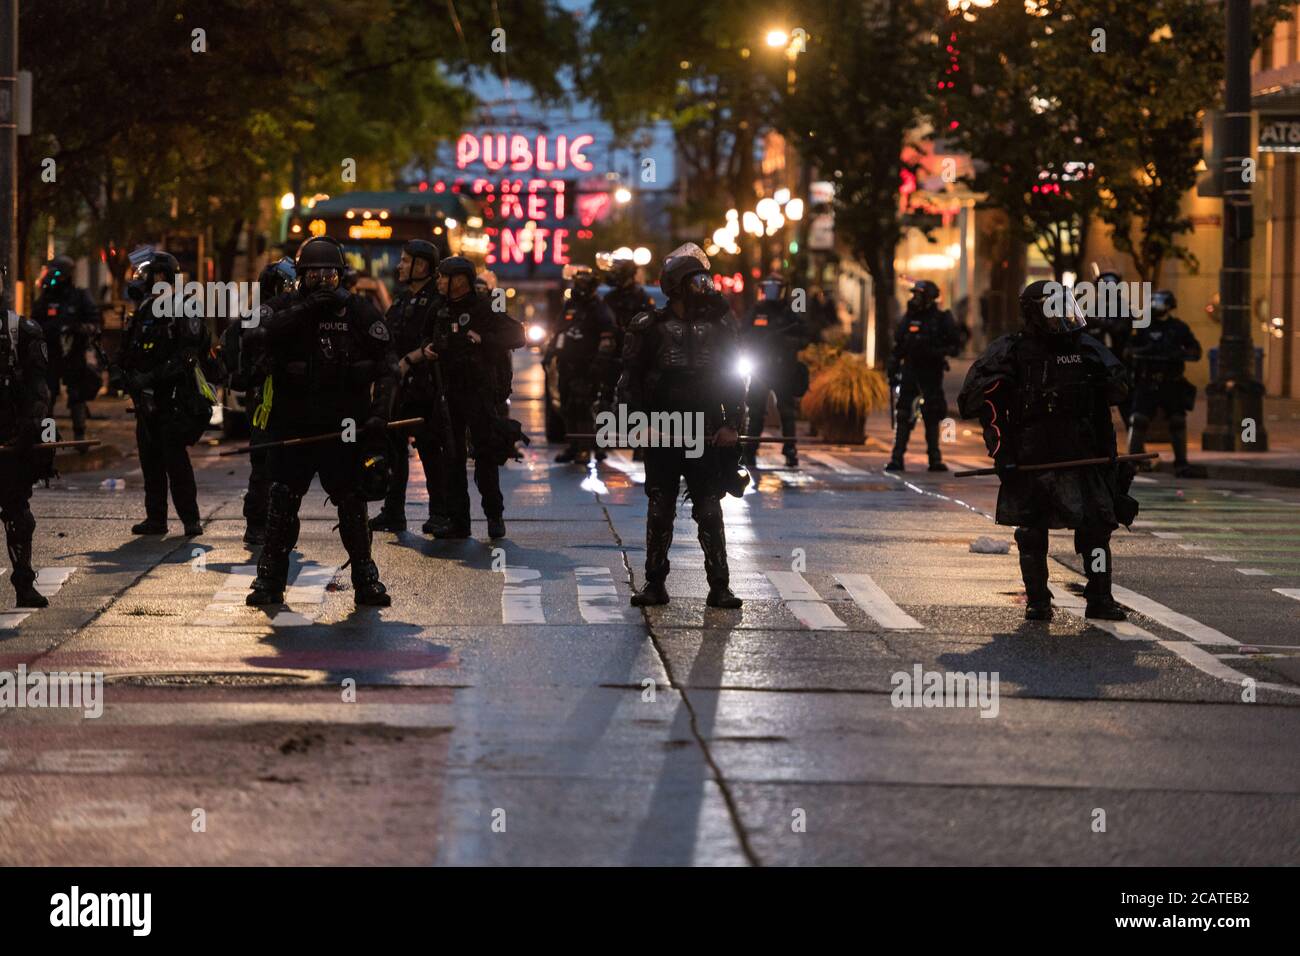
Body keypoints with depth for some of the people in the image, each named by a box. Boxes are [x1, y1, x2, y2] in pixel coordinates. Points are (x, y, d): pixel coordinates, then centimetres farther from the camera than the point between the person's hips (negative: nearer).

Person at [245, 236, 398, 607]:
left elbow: (387, 365, 3)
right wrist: (307, 307, -22)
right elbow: (263, 334, -18)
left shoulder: (359, 311, 3)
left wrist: (380, 414, -8)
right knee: (282, 503, 1)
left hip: (344, 426, -1)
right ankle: (270, 580, 8)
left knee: (353, 504, 1)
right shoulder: (283, 307, 5)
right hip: (293, 421, 1)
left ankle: (365, 580, 10)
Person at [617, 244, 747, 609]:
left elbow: (734, 378, 9)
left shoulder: (719, 325, 6)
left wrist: (732, 424, 1)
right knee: (660, 511, 5)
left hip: (707, 437, 1)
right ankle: (655, 584, 12)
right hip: (661, 435, -1)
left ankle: (719, 586, 4)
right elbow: (630, 380, 2)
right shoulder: (649, 327, 1)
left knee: (710, 512, 1)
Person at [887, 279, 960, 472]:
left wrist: (938, 352, -17)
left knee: (932, 417, 3)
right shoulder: (908, 319, 9)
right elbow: (897, 348, 13)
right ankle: (897, 458, -4)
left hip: (932, 374, -2)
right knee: (903, 416, -4)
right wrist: (893, 371, 9)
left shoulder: (941, 319, -2)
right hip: (910, 371, 2)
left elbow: (955, 345, 0)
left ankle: (935, 458, 10)